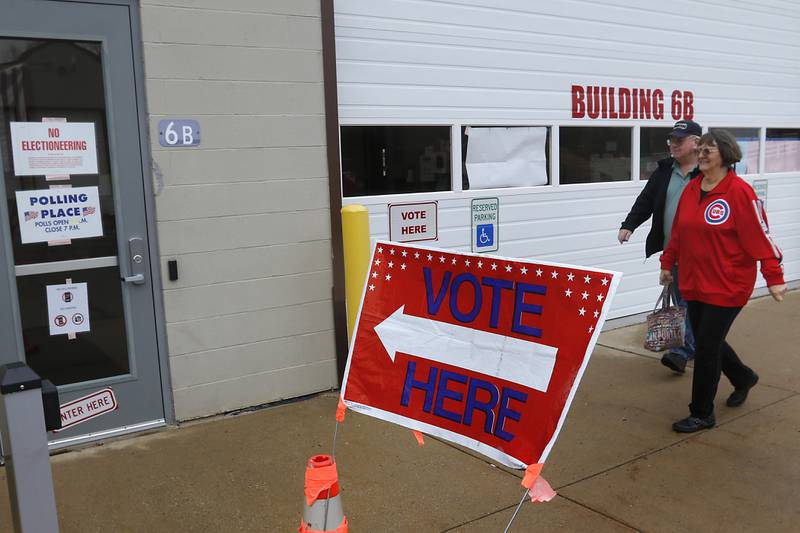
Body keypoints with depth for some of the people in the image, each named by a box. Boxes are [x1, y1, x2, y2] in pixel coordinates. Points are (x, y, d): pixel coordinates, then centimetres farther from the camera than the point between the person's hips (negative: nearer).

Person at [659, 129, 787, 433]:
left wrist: (774, 277, -16)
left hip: (727, 286, -7)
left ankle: (702, 414, 12)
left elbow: (760, 236, -15)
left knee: (706, 347, -4)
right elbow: (678, 232, 14)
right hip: (694, 283, 7)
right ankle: (743, 378, 47)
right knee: (707, 341, 17)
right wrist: (667, 263, 18)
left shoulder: (739, 192, -14)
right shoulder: (691, 189, 6)